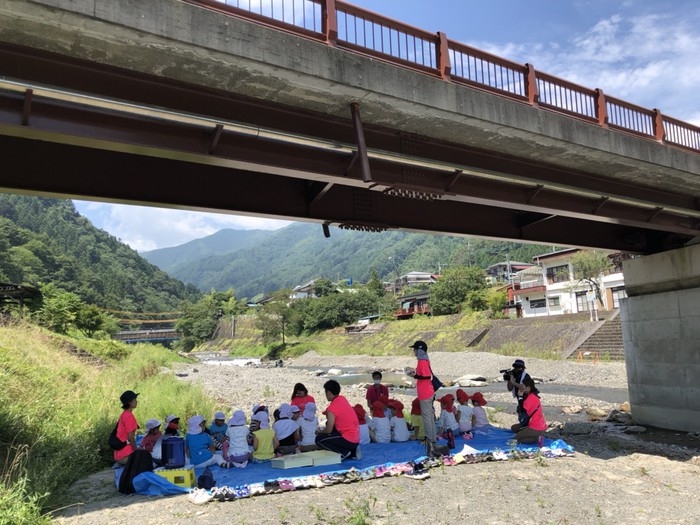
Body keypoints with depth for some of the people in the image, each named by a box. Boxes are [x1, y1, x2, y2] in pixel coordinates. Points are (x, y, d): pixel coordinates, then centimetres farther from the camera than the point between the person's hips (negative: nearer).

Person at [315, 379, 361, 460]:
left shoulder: (332, 409, -16)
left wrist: (320, 432, 10)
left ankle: (344, 452, -4)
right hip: (356, 439, 8)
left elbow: (328, 430, -9)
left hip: (349, 440, -8)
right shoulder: (342, 399, 7)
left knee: (319, 439, -1)